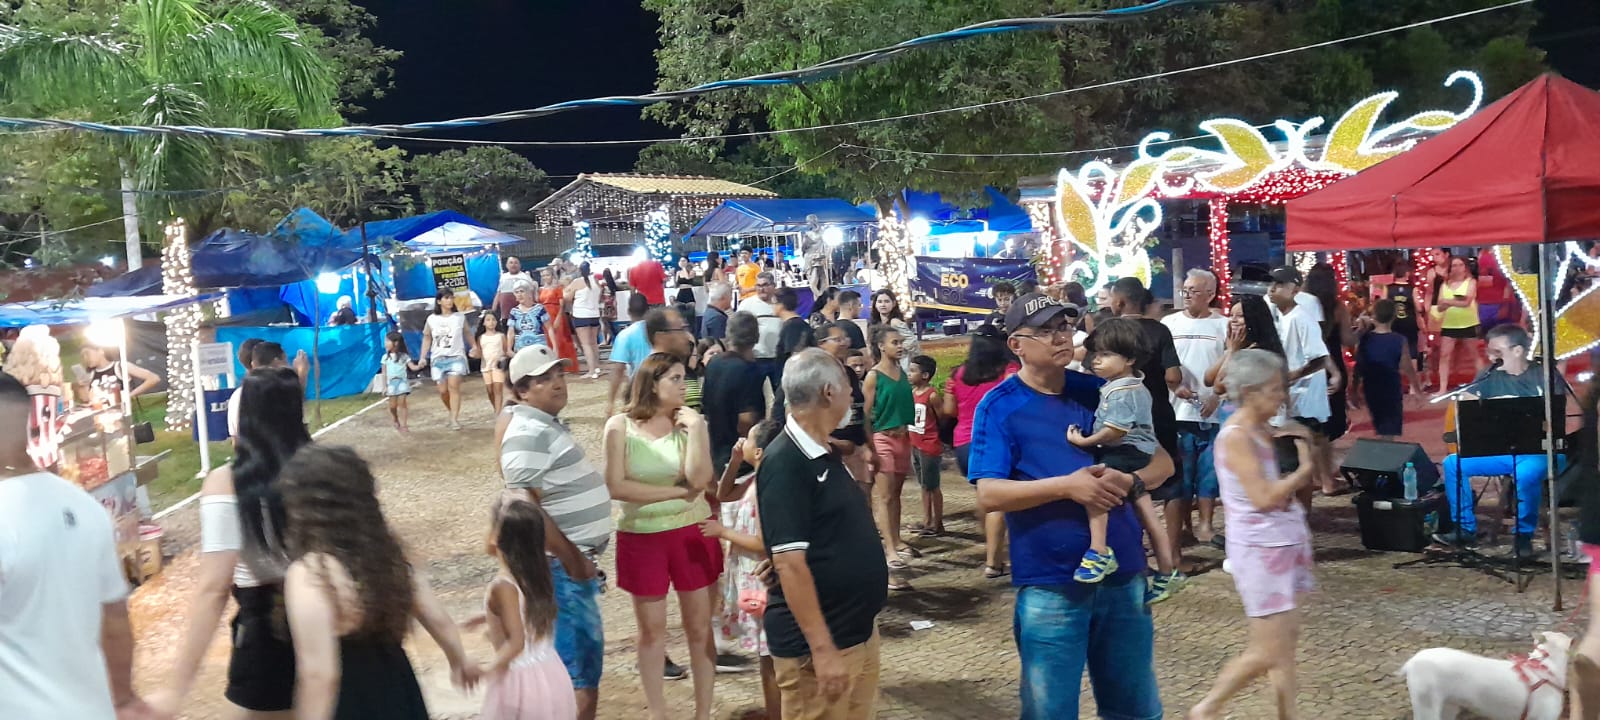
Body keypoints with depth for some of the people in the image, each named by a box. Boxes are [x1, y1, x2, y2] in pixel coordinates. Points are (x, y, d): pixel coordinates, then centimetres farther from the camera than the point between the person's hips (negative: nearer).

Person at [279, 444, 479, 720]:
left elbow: (319, 675, -29)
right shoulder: (383, 548, -1)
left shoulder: (309, 574, -24)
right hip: (399, 695, 8)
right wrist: (458, 660, 25)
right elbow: (437, 618, 8)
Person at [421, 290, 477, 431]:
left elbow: (467, 333, 13)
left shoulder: (460, 317, 3)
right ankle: (453, 413, 25)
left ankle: (455, 419, -16)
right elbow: (427, 338, 10)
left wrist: (474, 346, -2)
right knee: (443, 391, 1)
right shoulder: (432, 319, 4)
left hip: (456, 357, -2)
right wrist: (423, 357, 5)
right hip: (438, 359, 2)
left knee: (454, 387, -16)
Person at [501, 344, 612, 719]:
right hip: (563, 566, -10)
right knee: (579, 677, -8)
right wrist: (571, 558, -21)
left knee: (583, 657, 20)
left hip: (578, 560, 10)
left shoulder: (548, 424, 14)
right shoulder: (528, 434, -18)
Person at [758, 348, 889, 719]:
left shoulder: (824, 454, 9)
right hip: (817, 642, -9)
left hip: (859, 629, 9)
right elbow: (789, 563, -24)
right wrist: (822, 649, -24)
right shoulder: (785, 462, -20)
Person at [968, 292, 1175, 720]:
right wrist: (1066, 485, -23)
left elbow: (1162, 461, 7)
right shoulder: (998, 406, -7)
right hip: (1050, 584, -4)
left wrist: (1129, 480, -14)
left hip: (1123, 575, 4)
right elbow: (989, 495, -15)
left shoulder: (1099, 391, 5)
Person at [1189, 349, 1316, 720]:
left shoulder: (1265, 431, 8)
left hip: (1285, 543, 8)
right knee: (1268, 652, -2)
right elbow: (1263, 497, -23)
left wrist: (1298, 446, 2)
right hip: (1259, 548, -8)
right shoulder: (1236, 436, -18)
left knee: (1288, 640, 10)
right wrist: (1304, 467, -11)